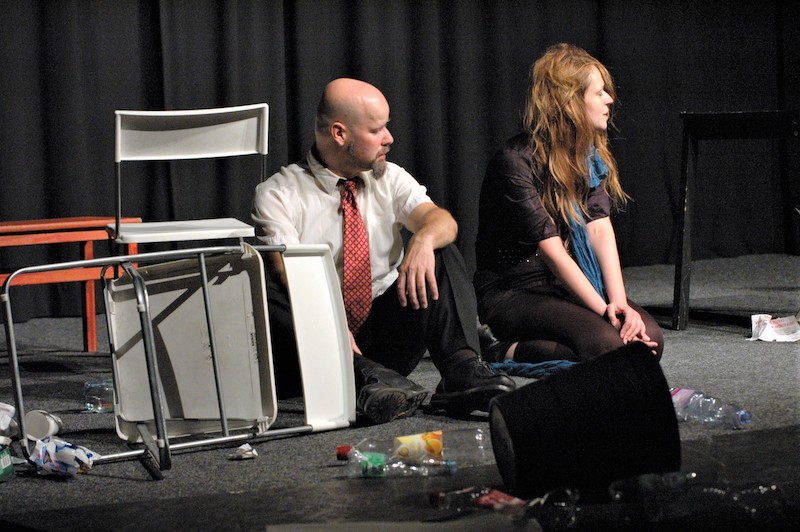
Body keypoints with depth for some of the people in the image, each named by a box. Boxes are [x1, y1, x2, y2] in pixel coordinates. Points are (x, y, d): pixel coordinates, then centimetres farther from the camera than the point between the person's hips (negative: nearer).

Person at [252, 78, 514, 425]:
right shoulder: (278, 194, -2)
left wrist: (424, 239, -31)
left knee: (442, 253, -12)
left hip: (385, 334, 3)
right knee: (261, 287, -30)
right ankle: (365, 375, -45)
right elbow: (289, 274, -16)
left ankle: (463, 369, -34)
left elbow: (441, 220, -6)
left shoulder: (389, 179, 12)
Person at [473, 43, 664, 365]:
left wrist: (618, 301, -20)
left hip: (567, 286, 8)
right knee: (607, 343, -31)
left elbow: (600, 228, -5)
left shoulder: (590, 156, 7)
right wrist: (605, 310, -25)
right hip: (512, 293, -8)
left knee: (649, 338, -18)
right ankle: (512, 352, -8)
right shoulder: (515, 161, -17)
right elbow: (552, 250, -21)